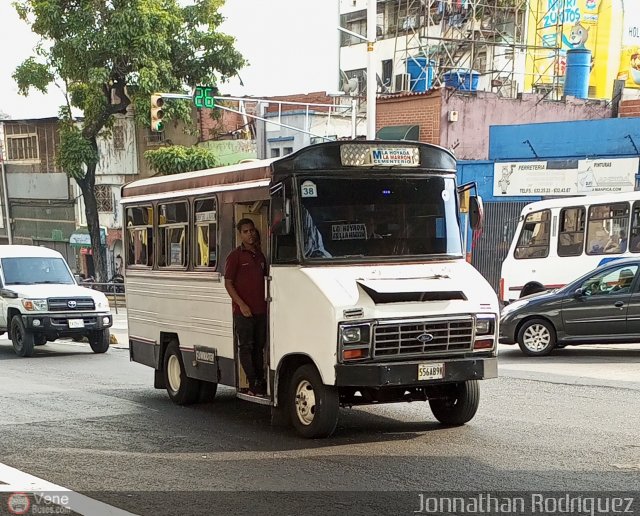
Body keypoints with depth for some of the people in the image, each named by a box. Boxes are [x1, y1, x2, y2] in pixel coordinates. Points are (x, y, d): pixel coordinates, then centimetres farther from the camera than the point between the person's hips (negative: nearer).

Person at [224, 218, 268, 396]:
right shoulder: (235, 256, -4)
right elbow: (228, 283, -6)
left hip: (261, 310, 6)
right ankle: (253, 384, -4)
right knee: (246, 347, -3)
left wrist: (267, 301, 12)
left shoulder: (260, 255, 14)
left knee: (259, 346, 11)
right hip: (243, 311, -6)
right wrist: (241, 304, -14)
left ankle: (260, 382, 17)